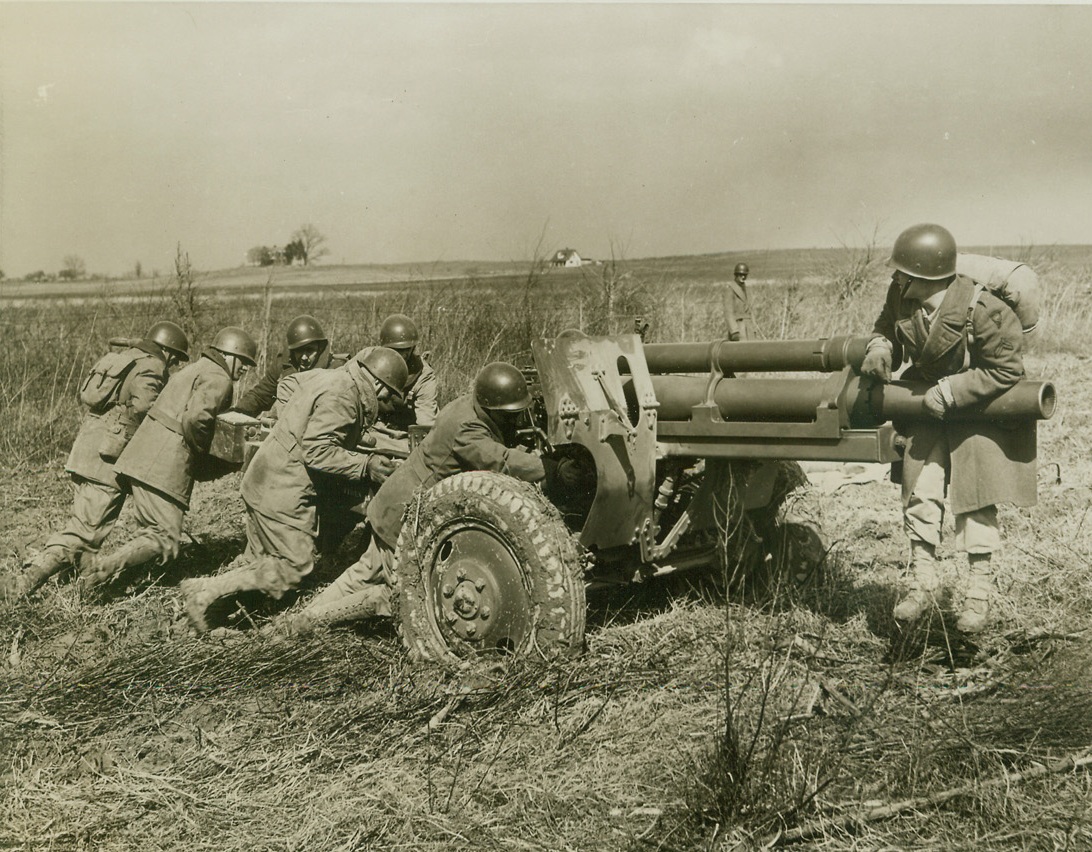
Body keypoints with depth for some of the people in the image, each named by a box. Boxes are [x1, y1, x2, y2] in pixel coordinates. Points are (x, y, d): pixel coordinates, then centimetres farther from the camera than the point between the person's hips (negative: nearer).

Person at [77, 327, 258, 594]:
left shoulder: (194, 370, 25)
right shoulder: (218, 379, -7)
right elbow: (194, 419, -23)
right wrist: (202, 455, -8)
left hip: (140, 458, 10)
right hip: (164, 469, -10)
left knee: (152, 528, 16)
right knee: (165, 539, -9)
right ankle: (104, 567, -21)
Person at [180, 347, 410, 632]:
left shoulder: (334, 379, 14)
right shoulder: (340, 394, -18)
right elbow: (317, 451, -25)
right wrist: (365, 466, -20)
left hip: (263, 482, 10)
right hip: (283, 491, -10)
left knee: (256, 561, 16)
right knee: (294, 567, -5)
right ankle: (204, 592, -6)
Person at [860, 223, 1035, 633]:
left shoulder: (981, 312, -31)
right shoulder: (900, 296, -14)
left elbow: (1006, 371, -22)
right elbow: (886, 326, 8)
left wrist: (950, 392, -25)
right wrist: (880, 346, -16)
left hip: (982, 407, -5)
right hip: (930, 402, 5)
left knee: (976, 494, -3)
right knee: (919, 486, -1)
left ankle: (980, 592, 8)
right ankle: (922, 579, 11)